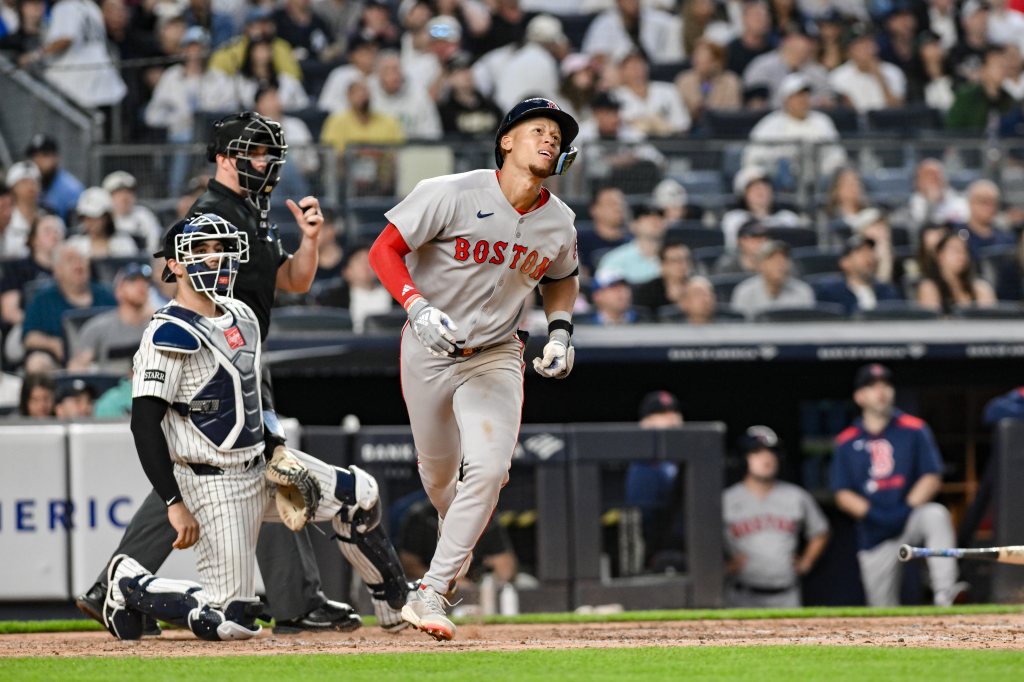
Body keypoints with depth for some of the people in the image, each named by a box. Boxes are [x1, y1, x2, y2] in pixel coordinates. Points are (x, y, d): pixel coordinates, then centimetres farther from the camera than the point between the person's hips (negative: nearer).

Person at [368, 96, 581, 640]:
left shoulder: (559, 223, -3)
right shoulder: (453, 194, -18)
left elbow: (562, 279, 18)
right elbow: (384, 250, -15)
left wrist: (560, 331, 1)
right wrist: (418, 308, -29)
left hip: (496, 355, 2)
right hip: (429, 348, -2)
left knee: (488, 471, -18)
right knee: (438, 471, 12)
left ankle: (430, 596, -13)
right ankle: (457, 542, 48)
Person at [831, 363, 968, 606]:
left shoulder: (914, 430, 5)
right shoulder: (847, 442, 7)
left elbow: (932, 478, -2)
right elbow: (843, 495, 3)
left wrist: (906, 509, -18)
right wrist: (873, 513, -16)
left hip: (911, 520, -2)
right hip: (875, 537, 2)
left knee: (936, 514, -35)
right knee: (883, 613, 0)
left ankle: (944, 593, -48)